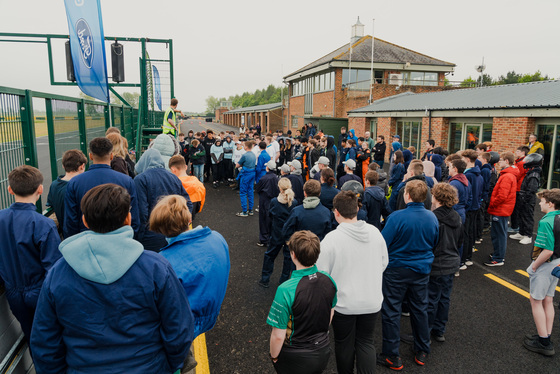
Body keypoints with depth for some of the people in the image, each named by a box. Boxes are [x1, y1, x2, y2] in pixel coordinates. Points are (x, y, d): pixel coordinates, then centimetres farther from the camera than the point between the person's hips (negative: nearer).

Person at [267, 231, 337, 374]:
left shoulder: (286, 290, -31)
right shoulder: (329, 280, -13)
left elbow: (278, 336, -22)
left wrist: (274, 356, -3)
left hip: (295, 359, -5)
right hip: (322, 354, 5)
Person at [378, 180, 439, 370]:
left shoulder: (397, 217, -23)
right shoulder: (432, 217, -5)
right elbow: (434, 243, 9)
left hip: (397, 270, -5)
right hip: (422, 269, 6)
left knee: (391, 311, 7)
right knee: (420, 309, 20)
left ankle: (392, 357, 17)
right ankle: (422, 353, 34)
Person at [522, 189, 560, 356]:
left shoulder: (546, 222, -24)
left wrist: (535, 266, -15)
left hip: (544, 265, -9)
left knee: (536, 301, 4)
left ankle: (543, 342, 12)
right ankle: (546, 338, 27)